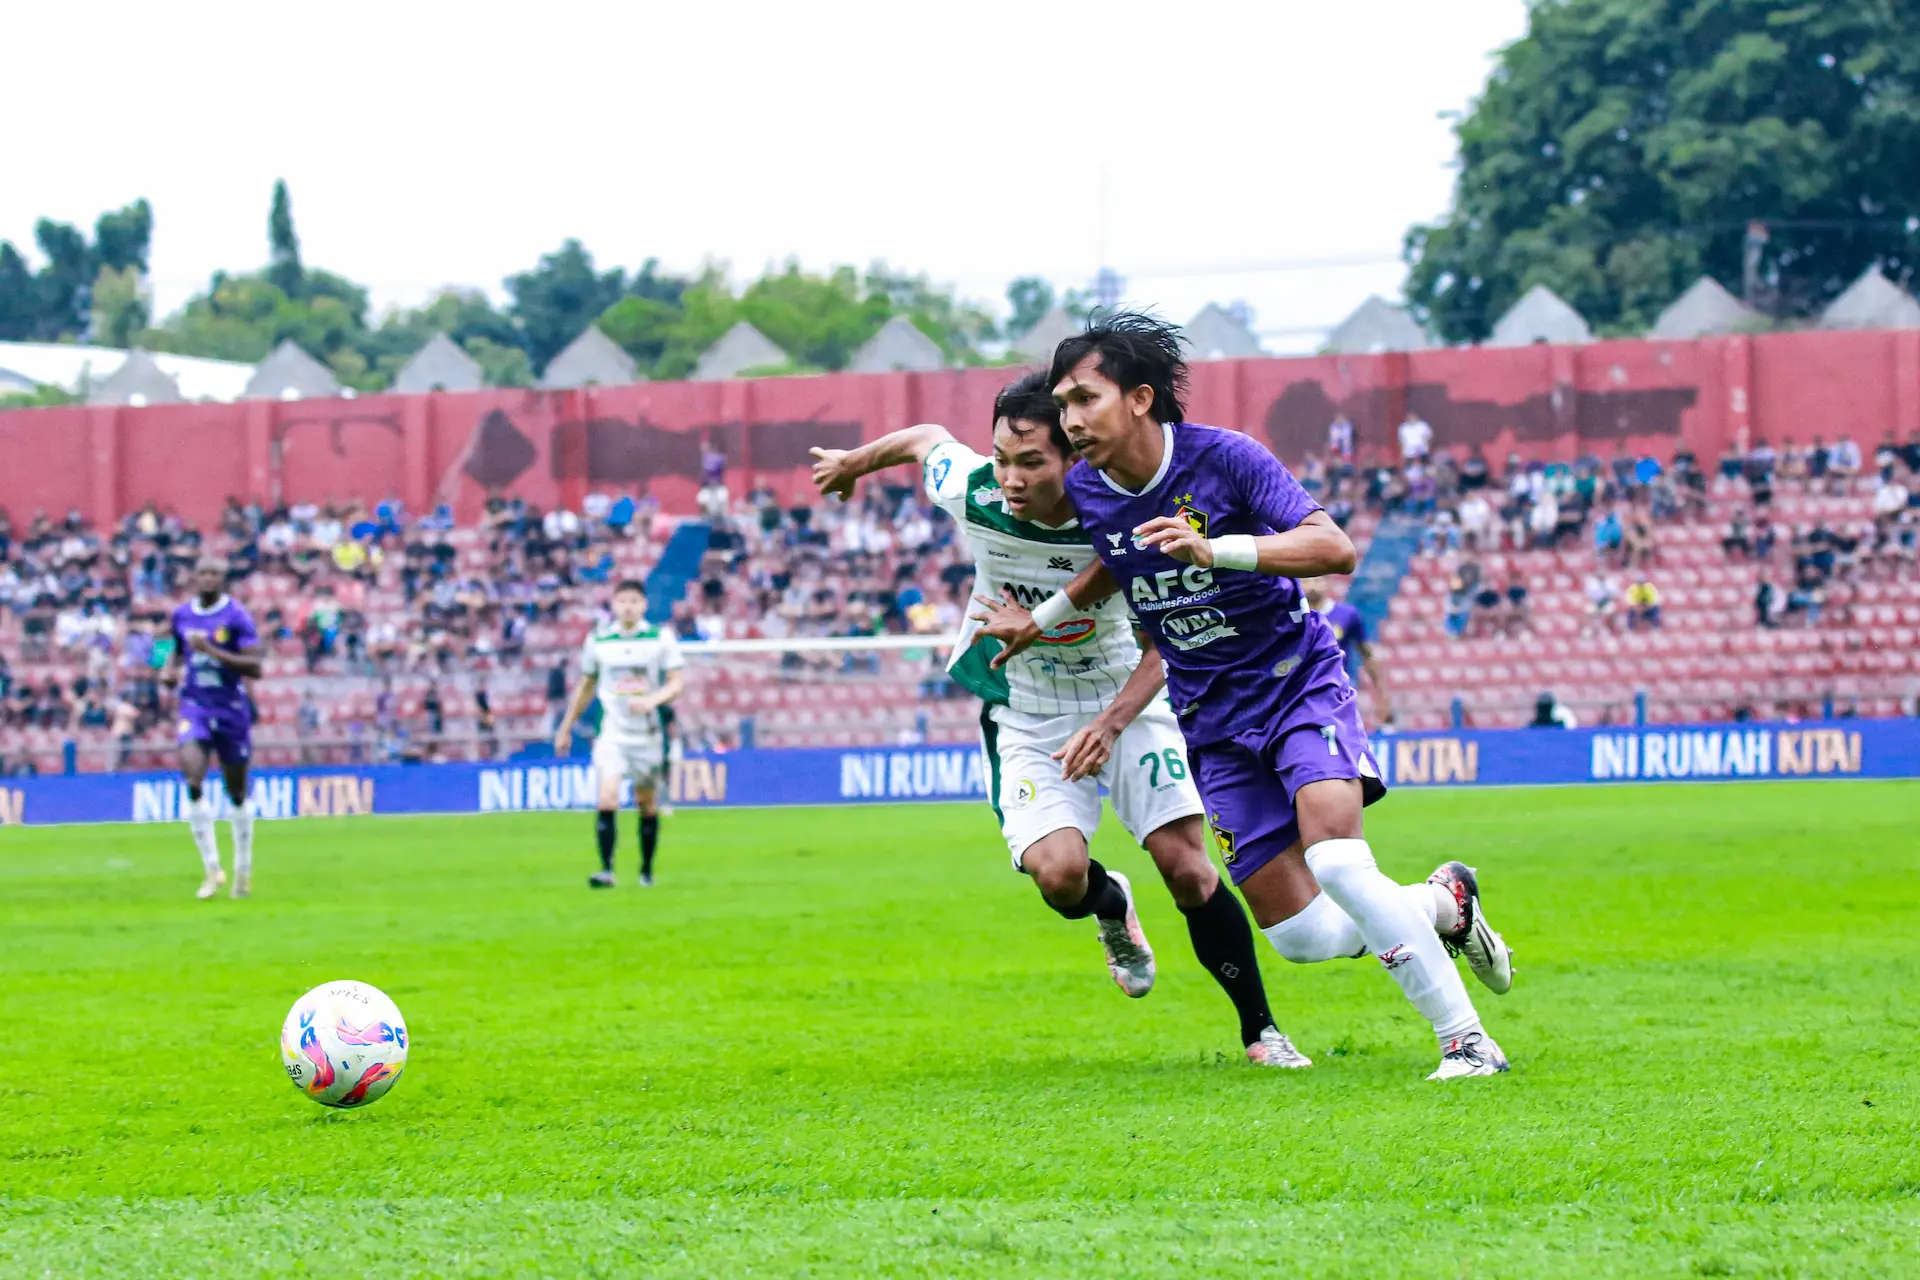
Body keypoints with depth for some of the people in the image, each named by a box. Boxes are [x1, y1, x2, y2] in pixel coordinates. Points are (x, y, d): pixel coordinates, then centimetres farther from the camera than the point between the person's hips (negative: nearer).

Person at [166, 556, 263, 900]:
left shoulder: (236, 617, -10)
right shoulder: (181, 615, 5)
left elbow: (255, 667, -16)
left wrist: (212, 651, -25)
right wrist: (170, 669, 4)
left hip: (231, 709, -2)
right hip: (194, 707, 2)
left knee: (237, 792, 9)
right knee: (193, 779, -20)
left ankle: (243, 869, 29)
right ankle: (211, 869, -13)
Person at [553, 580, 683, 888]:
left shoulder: (661, 638, -2)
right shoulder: (598, 640, 3)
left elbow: (677, 683, -4)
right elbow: (586, 686, 14)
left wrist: (652, 699, -24)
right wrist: (566, 728, 17)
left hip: (648, 734, 0)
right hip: (611, 733, 0)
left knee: (648, 805, 9)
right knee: (606, 801, -17)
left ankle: (647, 871, 25)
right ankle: (606, 870, -18)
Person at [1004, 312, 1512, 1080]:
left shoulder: (1224, 457, -17)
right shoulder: (1083, 491, -3)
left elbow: (1335, 549, -26)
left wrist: (1213, 548, -35)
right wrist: (1044, 617, 19)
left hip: (1300, 680, -5)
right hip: (1216, 723, 5)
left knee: (1336, 859, -28)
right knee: (1302, 933, -4)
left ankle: (1465, 1039, -17)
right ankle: (1445, 904, 25)